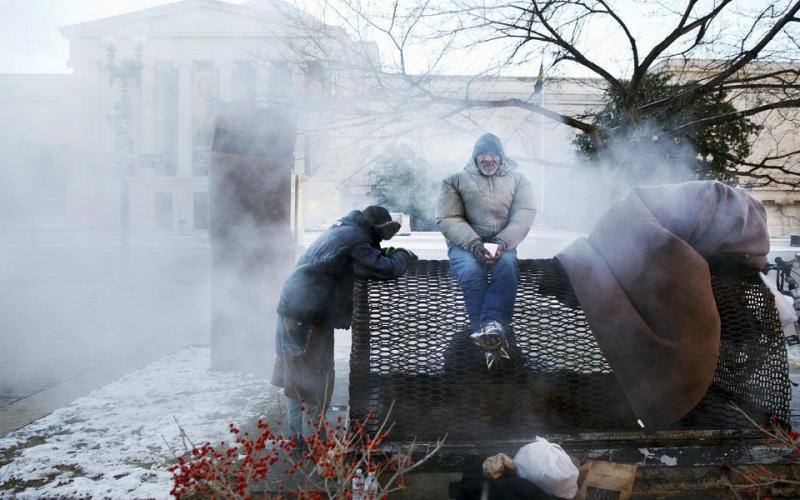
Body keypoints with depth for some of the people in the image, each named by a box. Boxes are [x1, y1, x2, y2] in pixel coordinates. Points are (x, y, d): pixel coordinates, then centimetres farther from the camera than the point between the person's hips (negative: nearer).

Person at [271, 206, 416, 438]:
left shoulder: (342, 231, 16)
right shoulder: (354, 238, -15)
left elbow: (360, 262, 25)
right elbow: (387, 269, -18)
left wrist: (384, 254, 9)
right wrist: (402, 255, 2)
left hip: (294, 307, 10)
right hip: (309, 313, -10)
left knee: (297, 377, 17)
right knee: (316, 378, -2)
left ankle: (298, 436, 29)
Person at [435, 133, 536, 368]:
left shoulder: (517, 179, 15)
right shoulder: (456, 180, 11)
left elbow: (525, 213, 0)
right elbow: (448, 219, -1)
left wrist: (502, 242, -19)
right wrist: (473, 243, -19)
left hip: (502, 243, 1)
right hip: (465, 243, -1)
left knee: (507, 266, -34)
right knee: (472, 271, -34)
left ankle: (491, 327, -43)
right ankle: (495, 339, -34)